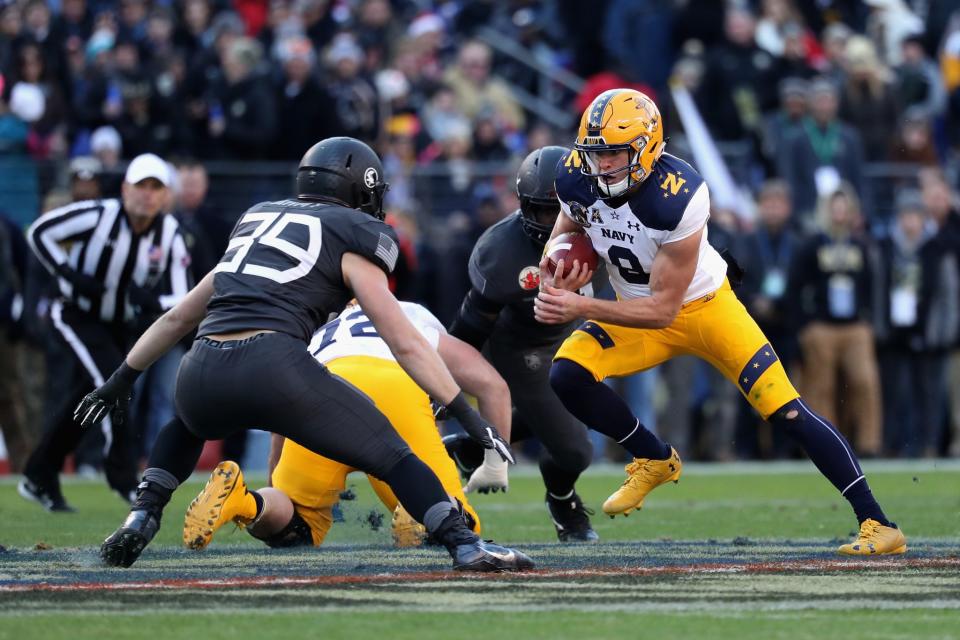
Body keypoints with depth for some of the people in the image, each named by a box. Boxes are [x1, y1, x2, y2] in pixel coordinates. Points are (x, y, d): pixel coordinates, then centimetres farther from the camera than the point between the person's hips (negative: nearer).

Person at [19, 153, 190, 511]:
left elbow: (180, 302, -11)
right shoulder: (97, 216, -22)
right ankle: (123, 479, -16)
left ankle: (39, 480, 26)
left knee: (75, 409, 10)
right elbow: (38, 233, -15)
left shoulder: (169, 235, -10)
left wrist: (149, 299, -32)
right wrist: (69, 275, -24)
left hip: (117, 326, 5)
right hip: (77, 317, -5)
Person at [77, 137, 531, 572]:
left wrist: (122, 380, 45)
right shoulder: (351, 244, 12)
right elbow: (405, 344, 4)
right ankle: (464, 544, -11)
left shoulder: (255, 224, 29)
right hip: (274, 366, -5)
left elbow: (178, 318, 36)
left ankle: (141, 518, 21)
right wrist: (468, 416, 6)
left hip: (202, 374, 5)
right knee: (390, 455, 5)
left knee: (186, 426, 39)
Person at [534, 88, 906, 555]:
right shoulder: (576, 177, -18)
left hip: (703, 305, -5)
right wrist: (559, 278, -17)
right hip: (634, 311, 5)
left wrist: (580, 308, -35)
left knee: (786, 412, -13)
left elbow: (663, 309, -30)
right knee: (567, 374, -20)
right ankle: (655, 461, 7)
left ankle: (878, 525, -7)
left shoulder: (678, 198, -35)